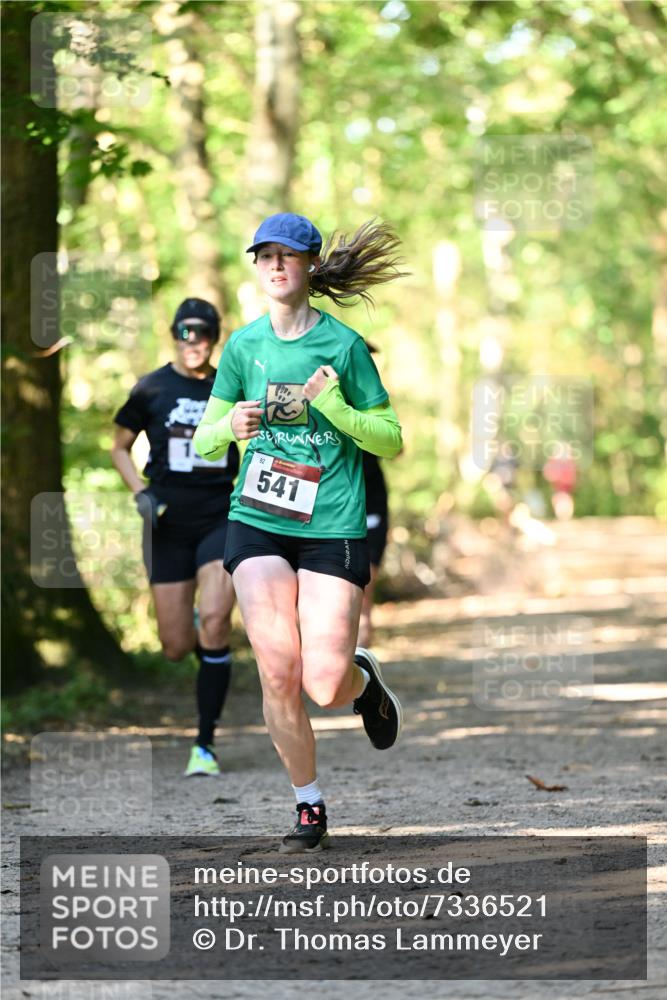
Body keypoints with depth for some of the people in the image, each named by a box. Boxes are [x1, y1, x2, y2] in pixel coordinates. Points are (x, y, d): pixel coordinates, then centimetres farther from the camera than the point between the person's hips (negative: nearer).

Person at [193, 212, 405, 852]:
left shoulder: (343, 345, -1)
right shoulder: (244, 345, 7)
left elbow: (391, 441, 2)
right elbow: (204, 443, 13)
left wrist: (336, 408, -15)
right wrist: (230, 426, -10)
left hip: (332, 528, -2)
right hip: (258, 524, 2)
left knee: (325, 686, -11)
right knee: (278, 670, -11)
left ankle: (364, 678, 27)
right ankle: (309, 807, 7)